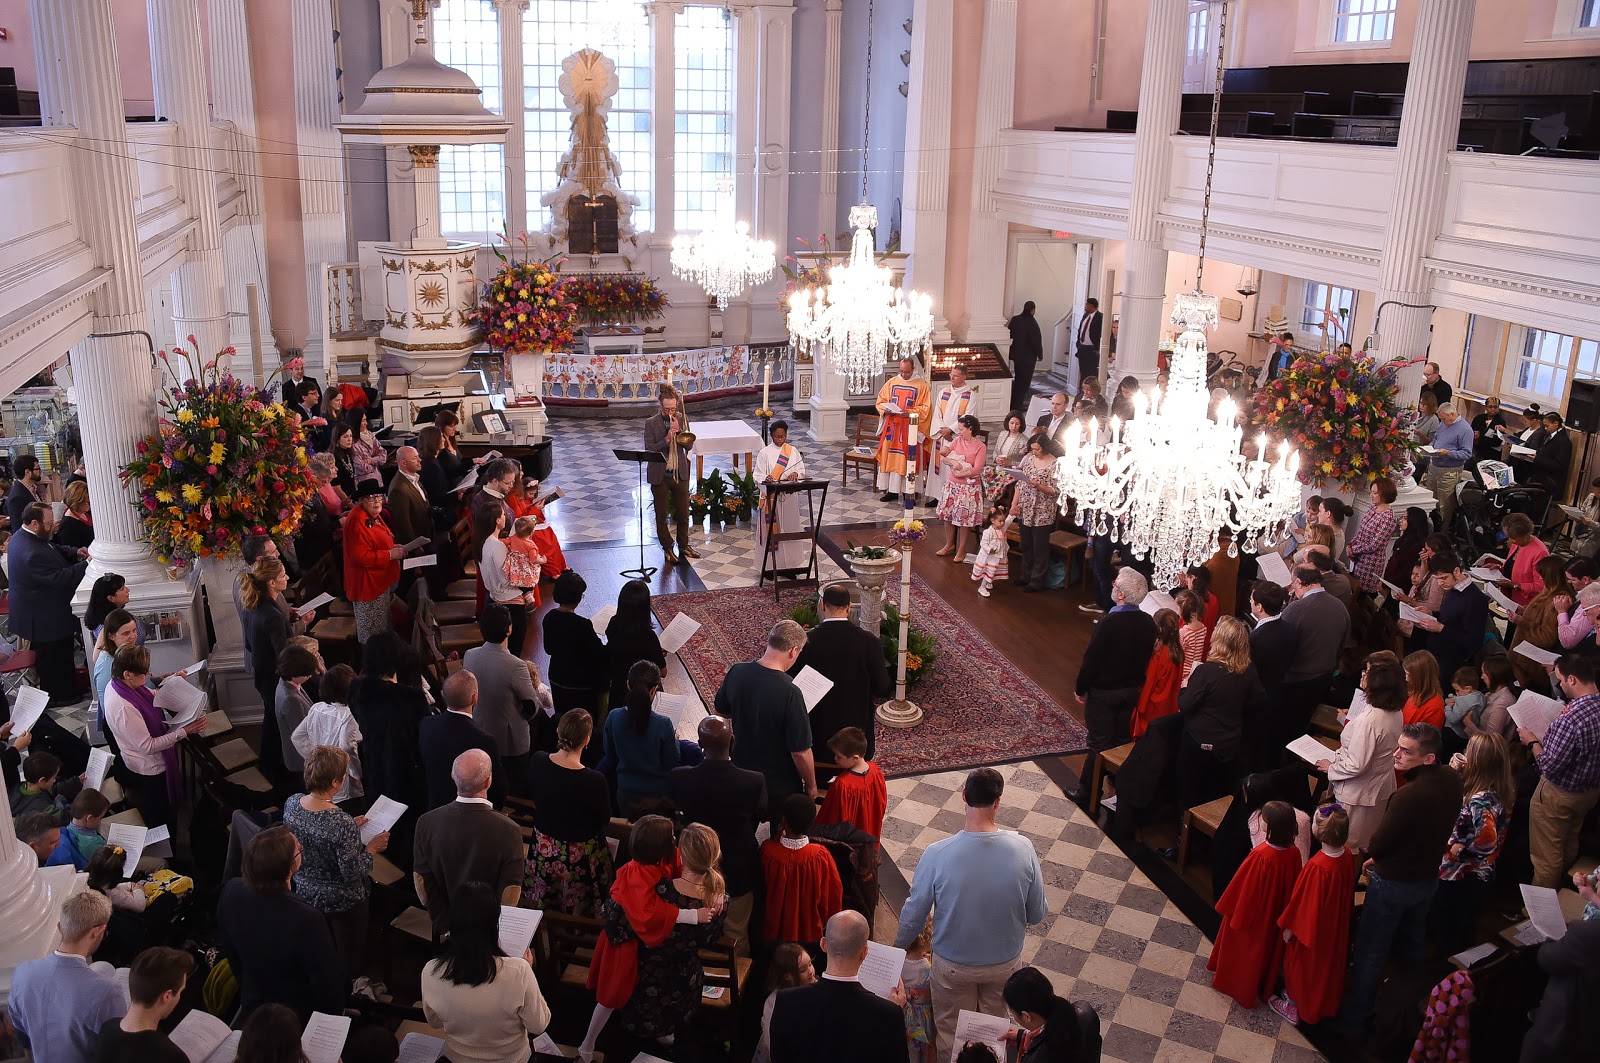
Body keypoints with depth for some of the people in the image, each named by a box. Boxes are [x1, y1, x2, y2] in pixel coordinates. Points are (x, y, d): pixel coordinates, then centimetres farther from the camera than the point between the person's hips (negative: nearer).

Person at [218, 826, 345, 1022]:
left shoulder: (231, 892, -21)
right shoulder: (307, 920, -39)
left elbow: (229, 950, -1)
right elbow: (329, 986, -25)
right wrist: (336, 1018, -3)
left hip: (251, 1009, 5)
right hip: (300, 1020, -5)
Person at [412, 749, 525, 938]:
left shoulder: (426, 823, -18)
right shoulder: (508, 831, -27)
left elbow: (420, 881, -8)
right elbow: (511, 893, -20)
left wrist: (439, 918, 7)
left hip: (443, 927, 2)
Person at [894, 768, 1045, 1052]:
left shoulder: (937, 854, -29)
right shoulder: (1023, 849, -25)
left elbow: (914, 912, -14)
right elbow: (1036, 913, -11)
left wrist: (900, 945, 6)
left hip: (953, 963, -1)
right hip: (1005, 960, 2)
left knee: (952, 1032, 25)